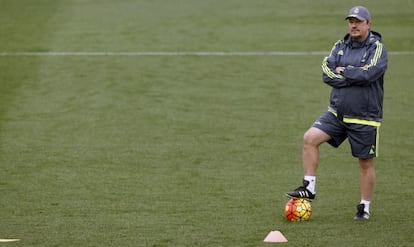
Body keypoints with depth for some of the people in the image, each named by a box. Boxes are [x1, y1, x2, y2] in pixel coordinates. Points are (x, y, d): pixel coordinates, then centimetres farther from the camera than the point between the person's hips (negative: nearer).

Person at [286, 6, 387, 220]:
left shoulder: (377, 48, -7)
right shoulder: (340, 46, 7)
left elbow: (369, 73, -24)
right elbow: (327, 73, -6)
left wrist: (343, 71, -11)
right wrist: (355, 77, -16)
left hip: (365, 118, -4)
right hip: (337, 112, 4)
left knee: (366, 162, 4)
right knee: (310, 138, -14)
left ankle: (364, 208, 18)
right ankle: (309, 188, -6)